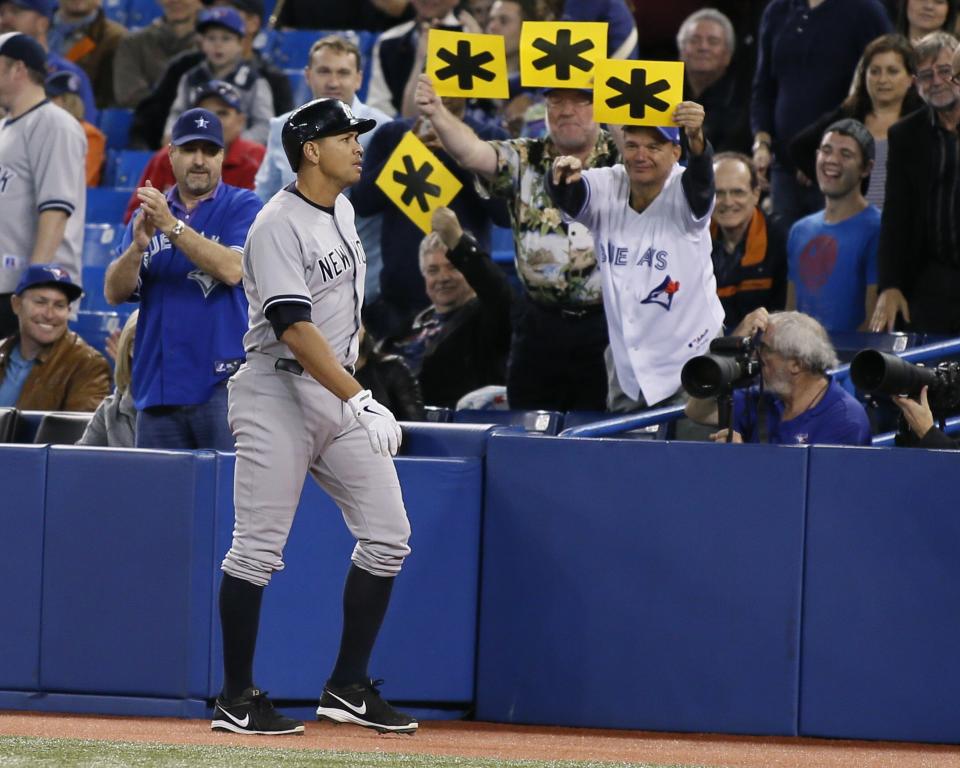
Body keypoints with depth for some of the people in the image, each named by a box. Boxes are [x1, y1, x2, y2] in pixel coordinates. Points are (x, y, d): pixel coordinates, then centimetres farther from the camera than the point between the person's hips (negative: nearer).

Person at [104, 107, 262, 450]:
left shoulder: (242, 206, 3)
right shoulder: (149, 213, 16)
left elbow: (232, 269, -15)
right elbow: (114, 292, 6)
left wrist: (173, 226, -20)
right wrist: (137, 247, -13)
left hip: (222, 382, -5)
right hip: (158, 381, 5)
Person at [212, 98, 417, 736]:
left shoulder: (343, 212, 13)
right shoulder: (278, 226, -14)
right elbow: (294, 328, -25)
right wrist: (359, 399, -31)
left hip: (340, 393, 8)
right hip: (277, 395, -8)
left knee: (387, 537, 2)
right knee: (258, 549, -7)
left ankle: (349, 688, 9)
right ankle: (237, 700, 1)